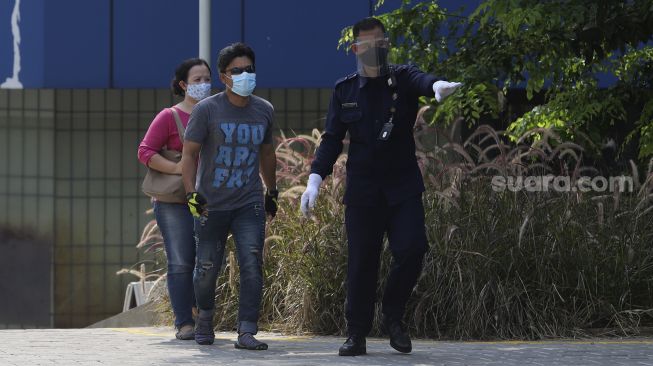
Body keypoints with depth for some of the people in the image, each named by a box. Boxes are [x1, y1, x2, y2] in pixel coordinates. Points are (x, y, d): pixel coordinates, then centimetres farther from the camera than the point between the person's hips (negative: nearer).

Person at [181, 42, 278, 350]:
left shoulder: (264, 111, 6)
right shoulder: (207, 110, -7)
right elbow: (189, 154, -6)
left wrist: (272, 191, 26)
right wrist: (191, 192, -18)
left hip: (249, 205, 2)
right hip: (211, 206, -2)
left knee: (252, 266, -14)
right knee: (207, 269, 5)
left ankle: (246, 332, -15)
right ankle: (205, 317, 33)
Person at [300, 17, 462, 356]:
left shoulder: (402, 79, 2)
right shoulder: (344, 90, 8)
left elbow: (420, 80, -22)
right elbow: (331, 139, 9)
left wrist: (437, 85, -47)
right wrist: (315, 179, -3)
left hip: (403, 186, -1)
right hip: (362, 188, 1)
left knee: (411, 249, -15)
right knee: (361, 262, 1)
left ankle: (393, 317, 8)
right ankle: (356, 334, 10)